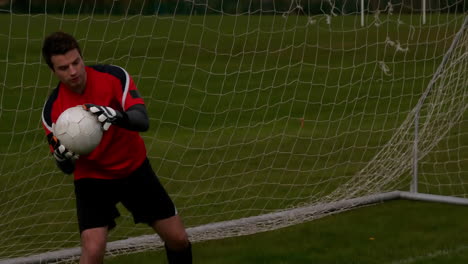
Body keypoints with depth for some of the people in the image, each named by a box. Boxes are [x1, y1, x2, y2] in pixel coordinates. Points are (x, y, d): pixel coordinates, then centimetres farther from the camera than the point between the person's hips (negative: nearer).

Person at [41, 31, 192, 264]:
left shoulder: (114, 76, -18)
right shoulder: (53, 110, -17)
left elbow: (142, 121, -28)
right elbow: (67, 169, -11)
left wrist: (117, 116, -49)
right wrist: (63, 158, -35)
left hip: (134, 169, 2)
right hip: (92, 178, -2)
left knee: (178, 240, 6)